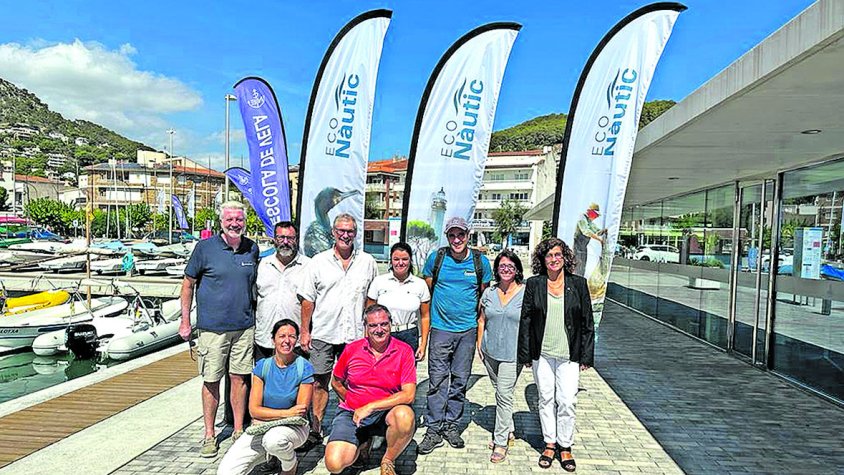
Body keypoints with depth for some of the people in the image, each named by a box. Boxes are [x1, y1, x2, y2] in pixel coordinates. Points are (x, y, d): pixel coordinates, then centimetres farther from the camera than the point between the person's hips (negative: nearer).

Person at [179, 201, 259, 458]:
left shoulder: (252, 248, 5)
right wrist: (185, 321, 0)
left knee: (239, 378, 9)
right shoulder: (205, 247, -5)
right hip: (213, 327, -2)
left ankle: (239, 430, 23)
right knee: (211, 381, 6)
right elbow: (188, 283, 1)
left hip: (244, 326, 3)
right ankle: (209, 435, 21)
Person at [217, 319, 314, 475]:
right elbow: (254, 409, -6)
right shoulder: (262, 366, -2)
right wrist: (286, 413, -18)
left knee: (273, 439, -37)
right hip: (261, 428, 2)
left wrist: (264, 421, -12)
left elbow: (301, 412, -9)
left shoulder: (304, 367, -9)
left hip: (293, 427, -2)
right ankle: (270, 454, 10)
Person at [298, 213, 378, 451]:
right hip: (322, 333, 0)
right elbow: (307, 299, 4)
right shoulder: (318, 261, 3)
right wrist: (305, 331, 0)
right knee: (320, 381, 6)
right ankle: (315, 431, 18)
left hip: (355, 334, 0)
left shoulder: (367, 262, 5)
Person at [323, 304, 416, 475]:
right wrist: (354, 405, 6)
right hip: (351, 413, 2)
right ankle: (363, 441, 17)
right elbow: (336, 383, 15)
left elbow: (408, 394, -16)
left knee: (406, 416, -35)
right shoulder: (352, 349, -2)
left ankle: (388, 461, -4)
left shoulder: (403, 351, -8)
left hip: (386, 411, -1)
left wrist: (369, 407, -19)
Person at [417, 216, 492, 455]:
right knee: (437, 380, 1)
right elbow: (427, 290, 10)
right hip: (440, 329, -1)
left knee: (460, 380, 10)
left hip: (468, 330, 1)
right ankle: (434, 430, 12)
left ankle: (451, 425, 25)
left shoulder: (481, 261, 0)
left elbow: (484, 295, 12)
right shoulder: (436, 258, -2)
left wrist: (480, 322, 12)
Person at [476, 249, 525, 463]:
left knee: (504, 395, -5)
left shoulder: (526, 293, -5)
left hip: (512, 354, -5)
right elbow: (482, 320, 13)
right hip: (490, 351, 5)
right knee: (500, 393, 16)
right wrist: (479, 344, 8)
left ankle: (501, 441, 6)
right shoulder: (489, 293, 6)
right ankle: (508, 431, 33)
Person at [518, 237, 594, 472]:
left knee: (567, 402, 0)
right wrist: (525, 354, 1)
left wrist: (586, 356, 1)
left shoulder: (578, 284, 0)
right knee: (546, 400, 11)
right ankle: (550, 444, 26)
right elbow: (525, 320, 2)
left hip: (568, 355, -1)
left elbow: (587, 322, 3)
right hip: (541, 354, 1)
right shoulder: (534, 284, 0)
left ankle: (565, 446, 19)